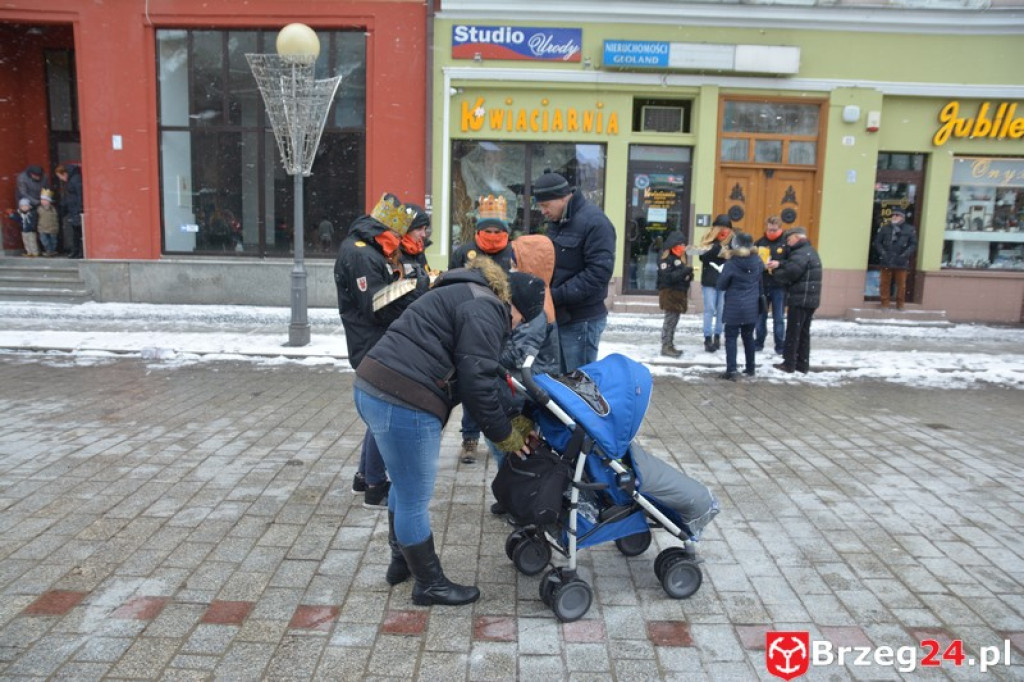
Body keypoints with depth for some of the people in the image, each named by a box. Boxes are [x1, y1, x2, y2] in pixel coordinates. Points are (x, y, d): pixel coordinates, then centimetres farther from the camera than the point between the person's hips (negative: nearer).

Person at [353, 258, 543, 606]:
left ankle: (402, 559, 44)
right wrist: (504, 434, -1)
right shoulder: (485, 308, -9)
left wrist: (513, 420, 17)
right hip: (402, 403, -11)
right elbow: (477, 381, -14)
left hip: (373, 388, 11)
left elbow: (486, 377, 24)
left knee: (406, 485, 27)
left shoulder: (467, 298, 25)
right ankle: (429, 584, 22)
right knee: (415, 499, 5)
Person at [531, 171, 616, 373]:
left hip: (582, 319, -9)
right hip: (559, 315, 9)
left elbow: (599, 272, -22)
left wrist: (557, 295, -22)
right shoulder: (557, 221, 13)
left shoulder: (594, 222, -15)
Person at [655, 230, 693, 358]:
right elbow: (667, 277, -22)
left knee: (674, 320, 12)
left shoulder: (681, 257, 18)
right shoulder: (666, 258, -12)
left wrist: (689, 275, 3)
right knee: (670, 320, -8)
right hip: (670, 293, -9)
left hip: (679, 293, 9)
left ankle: (670, 345, 18)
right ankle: (666, 347, -3)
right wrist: (684, 272, -26)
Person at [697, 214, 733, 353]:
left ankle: (717, 336, 18)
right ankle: (708, 338, 3)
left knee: (722, 310, 5)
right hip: (709, 280, -1)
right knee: (709, 309, -1)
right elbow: (703, 257, -11)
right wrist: (717, 247, -21)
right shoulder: (708, 240, 2)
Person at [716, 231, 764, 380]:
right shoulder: (757, 262, 0)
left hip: (734, 307, -5)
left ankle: (731, 371, -8)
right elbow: (760, 284, 14)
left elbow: (721, 286, -7)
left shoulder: (731, 263, -15)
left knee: (731, 337, -1)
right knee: (748, 336, 17)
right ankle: (750, 368, 26)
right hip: (751, 307, 5)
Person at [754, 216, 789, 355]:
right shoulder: (759, 243, 6)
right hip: (761, 285, 3)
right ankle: (758, 343, 22)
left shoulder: (786, 243, -3)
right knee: (760, 316, 11)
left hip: (779, 287, -3)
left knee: (779, 318, 4)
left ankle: (780, 345, 12)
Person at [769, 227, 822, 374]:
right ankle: (802, 364, 18)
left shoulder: (801, 254, -16)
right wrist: (780, 264, 3)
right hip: (810, 299, 10)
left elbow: (790, 274, -25)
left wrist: (775, 272, -8)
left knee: (793, 332, -2)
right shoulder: (809, 251, 18)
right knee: (804, 332, 14)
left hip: (800, 299, -10)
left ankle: (789, 364, 3)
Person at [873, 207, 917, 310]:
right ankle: (885, 304, 14)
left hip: (901, 262, -1)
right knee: (885, 283, 5)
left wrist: (904, 255, -12)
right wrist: (882, 253, -7)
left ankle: (900, 304, 16)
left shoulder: (910, 229, 1)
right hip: (886, 262, 1)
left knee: (901, 284, 5)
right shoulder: (885, 228, 5)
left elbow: (913, 244, 0)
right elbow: (877, 242, 7)